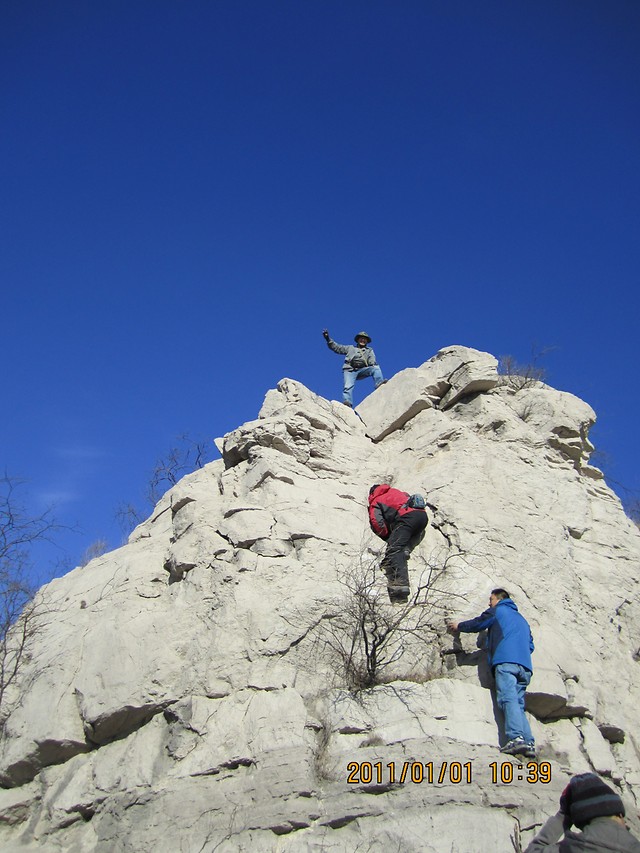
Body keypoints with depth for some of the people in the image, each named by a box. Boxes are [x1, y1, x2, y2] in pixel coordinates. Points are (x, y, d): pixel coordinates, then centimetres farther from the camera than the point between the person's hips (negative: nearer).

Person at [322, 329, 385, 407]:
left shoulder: (369, 350, 29)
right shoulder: (350, 348, 29)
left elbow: (372, 361, 12)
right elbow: (337, 347, 24)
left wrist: (374, 364, -13)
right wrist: (328, 339, 12)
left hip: (362, 370, 1)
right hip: (350, 370, -1)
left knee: (376, 368, -23)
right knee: (348, 386, -25)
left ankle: (379, 383, -43)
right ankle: (347, 402, -41)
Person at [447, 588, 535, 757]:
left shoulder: (497, 611, 15)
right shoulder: (522, 620, 34)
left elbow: (476, 624, 21)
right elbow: (530, 645, 29)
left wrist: (458, 626, 38)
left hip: (505, 661, -7)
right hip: (525, 665, 7)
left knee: (508, 699, -18)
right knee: (518, 704, 2)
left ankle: (516, 738, -35)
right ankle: (529, 743, -14)